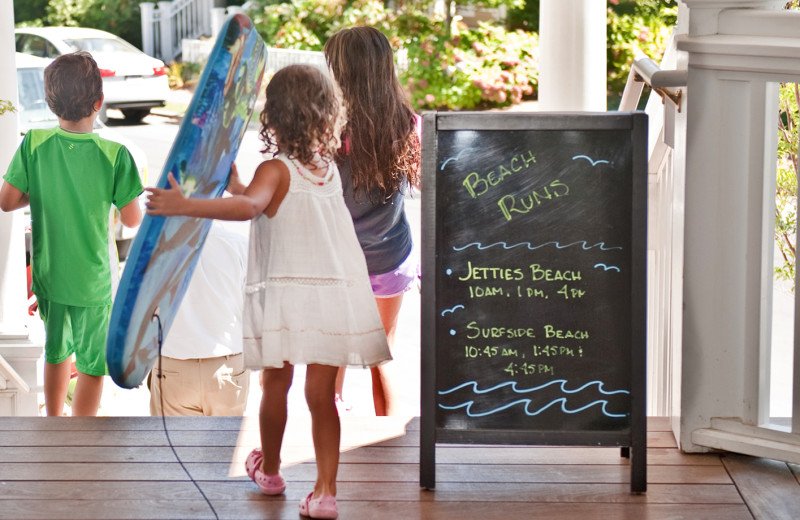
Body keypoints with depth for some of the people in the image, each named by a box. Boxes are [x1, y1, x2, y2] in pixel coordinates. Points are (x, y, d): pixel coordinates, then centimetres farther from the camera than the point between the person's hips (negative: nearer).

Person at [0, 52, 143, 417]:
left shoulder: (34, 145, -12)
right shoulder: (114, 155, -19)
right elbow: (132, 220, -12)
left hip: (47, 274, 4)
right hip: (93, 278, -4)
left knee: (56, 351, 24)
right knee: (93, 364, 11)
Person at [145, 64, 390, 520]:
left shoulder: (276, 170, -10)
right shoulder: (330, 168, 9)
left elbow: (248, 206, -32)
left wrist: (185, 205, -39)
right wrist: (235, 182, 27)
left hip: (287, 295, -4)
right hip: (337, 293, 4)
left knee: (276, 384, 16)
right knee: (322, 394, 4)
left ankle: (269, 469, 35)